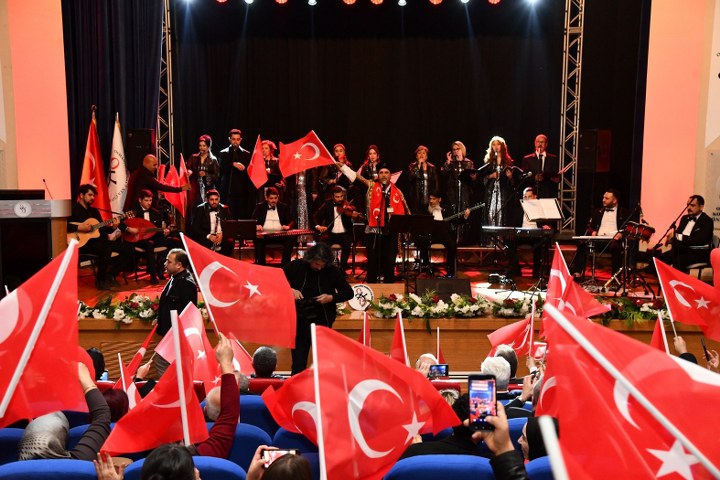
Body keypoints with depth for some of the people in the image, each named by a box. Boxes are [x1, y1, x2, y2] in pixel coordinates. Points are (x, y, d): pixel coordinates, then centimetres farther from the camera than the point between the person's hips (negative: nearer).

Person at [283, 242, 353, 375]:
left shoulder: (332, 271, -5)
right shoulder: (295, 266, -6)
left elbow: (349, 292, 1)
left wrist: (331, 297, -16)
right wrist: (290, 290, -17)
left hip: (323, 322, 0)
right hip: (300, 323, 0)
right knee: (298, 365, 3)